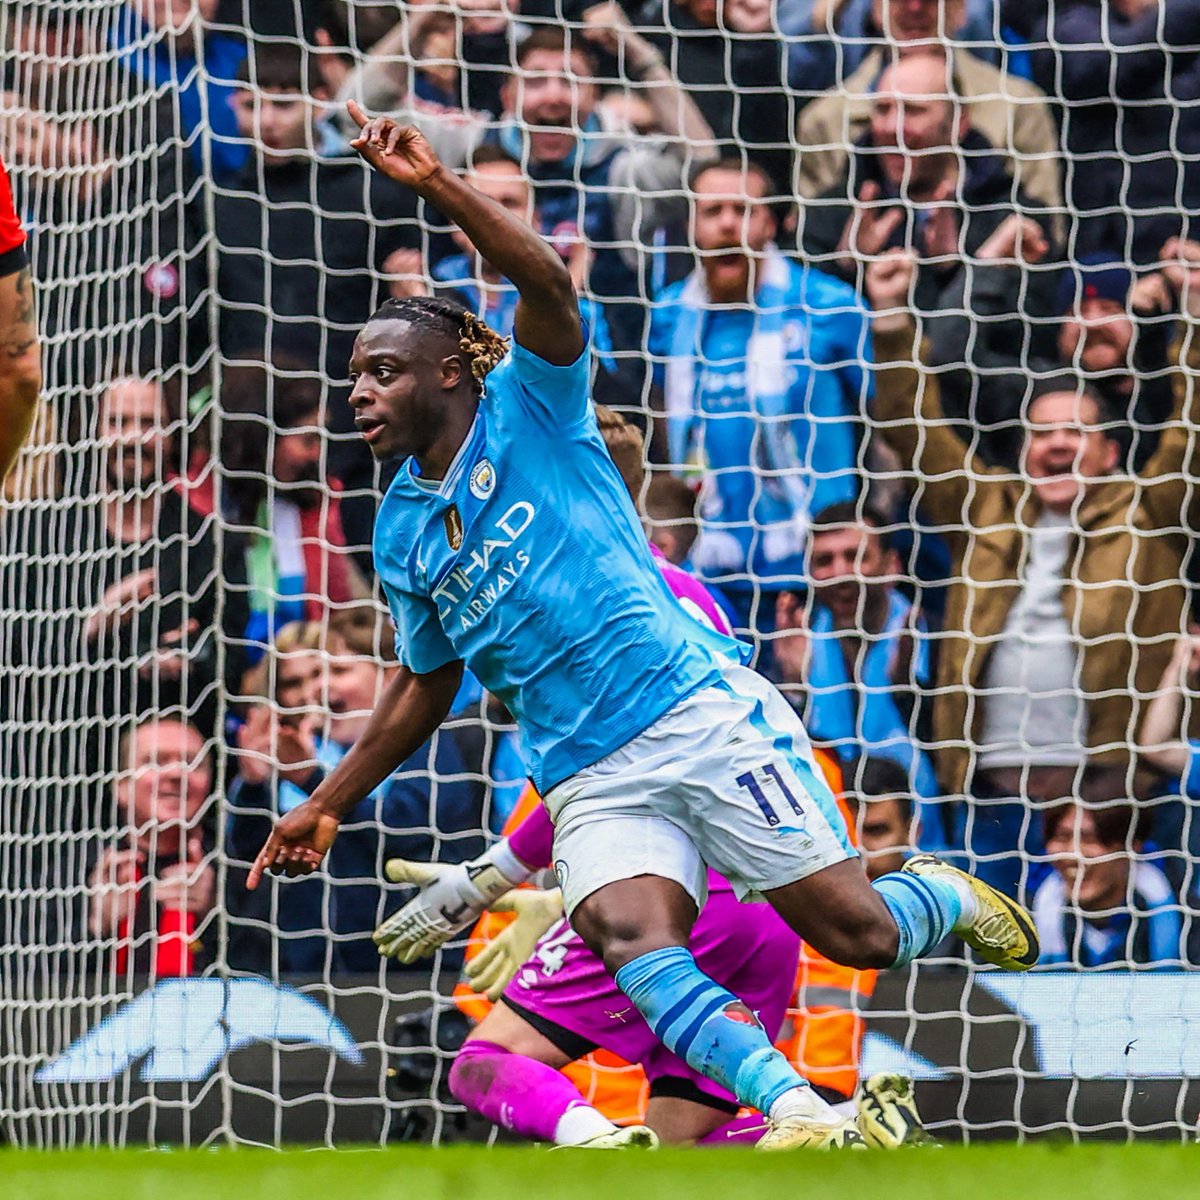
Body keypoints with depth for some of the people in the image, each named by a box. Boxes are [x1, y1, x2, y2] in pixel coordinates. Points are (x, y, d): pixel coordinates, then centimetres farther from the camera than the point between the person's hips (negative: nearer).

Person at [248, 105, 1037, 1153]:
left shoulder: (529, 409, 2)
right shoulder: (402, 533, 16)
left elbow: (549, 286, -18)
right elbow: (427, 684, 28)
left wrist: (437, 187, -31)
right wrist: (329, 805, 26)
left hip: (703, 713, -4)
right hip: (589, 783, 4)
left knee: (857, 930, -6)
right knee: (632, 944, -28)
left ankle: (949, 898, 28)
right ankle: (799, 1115, -37)